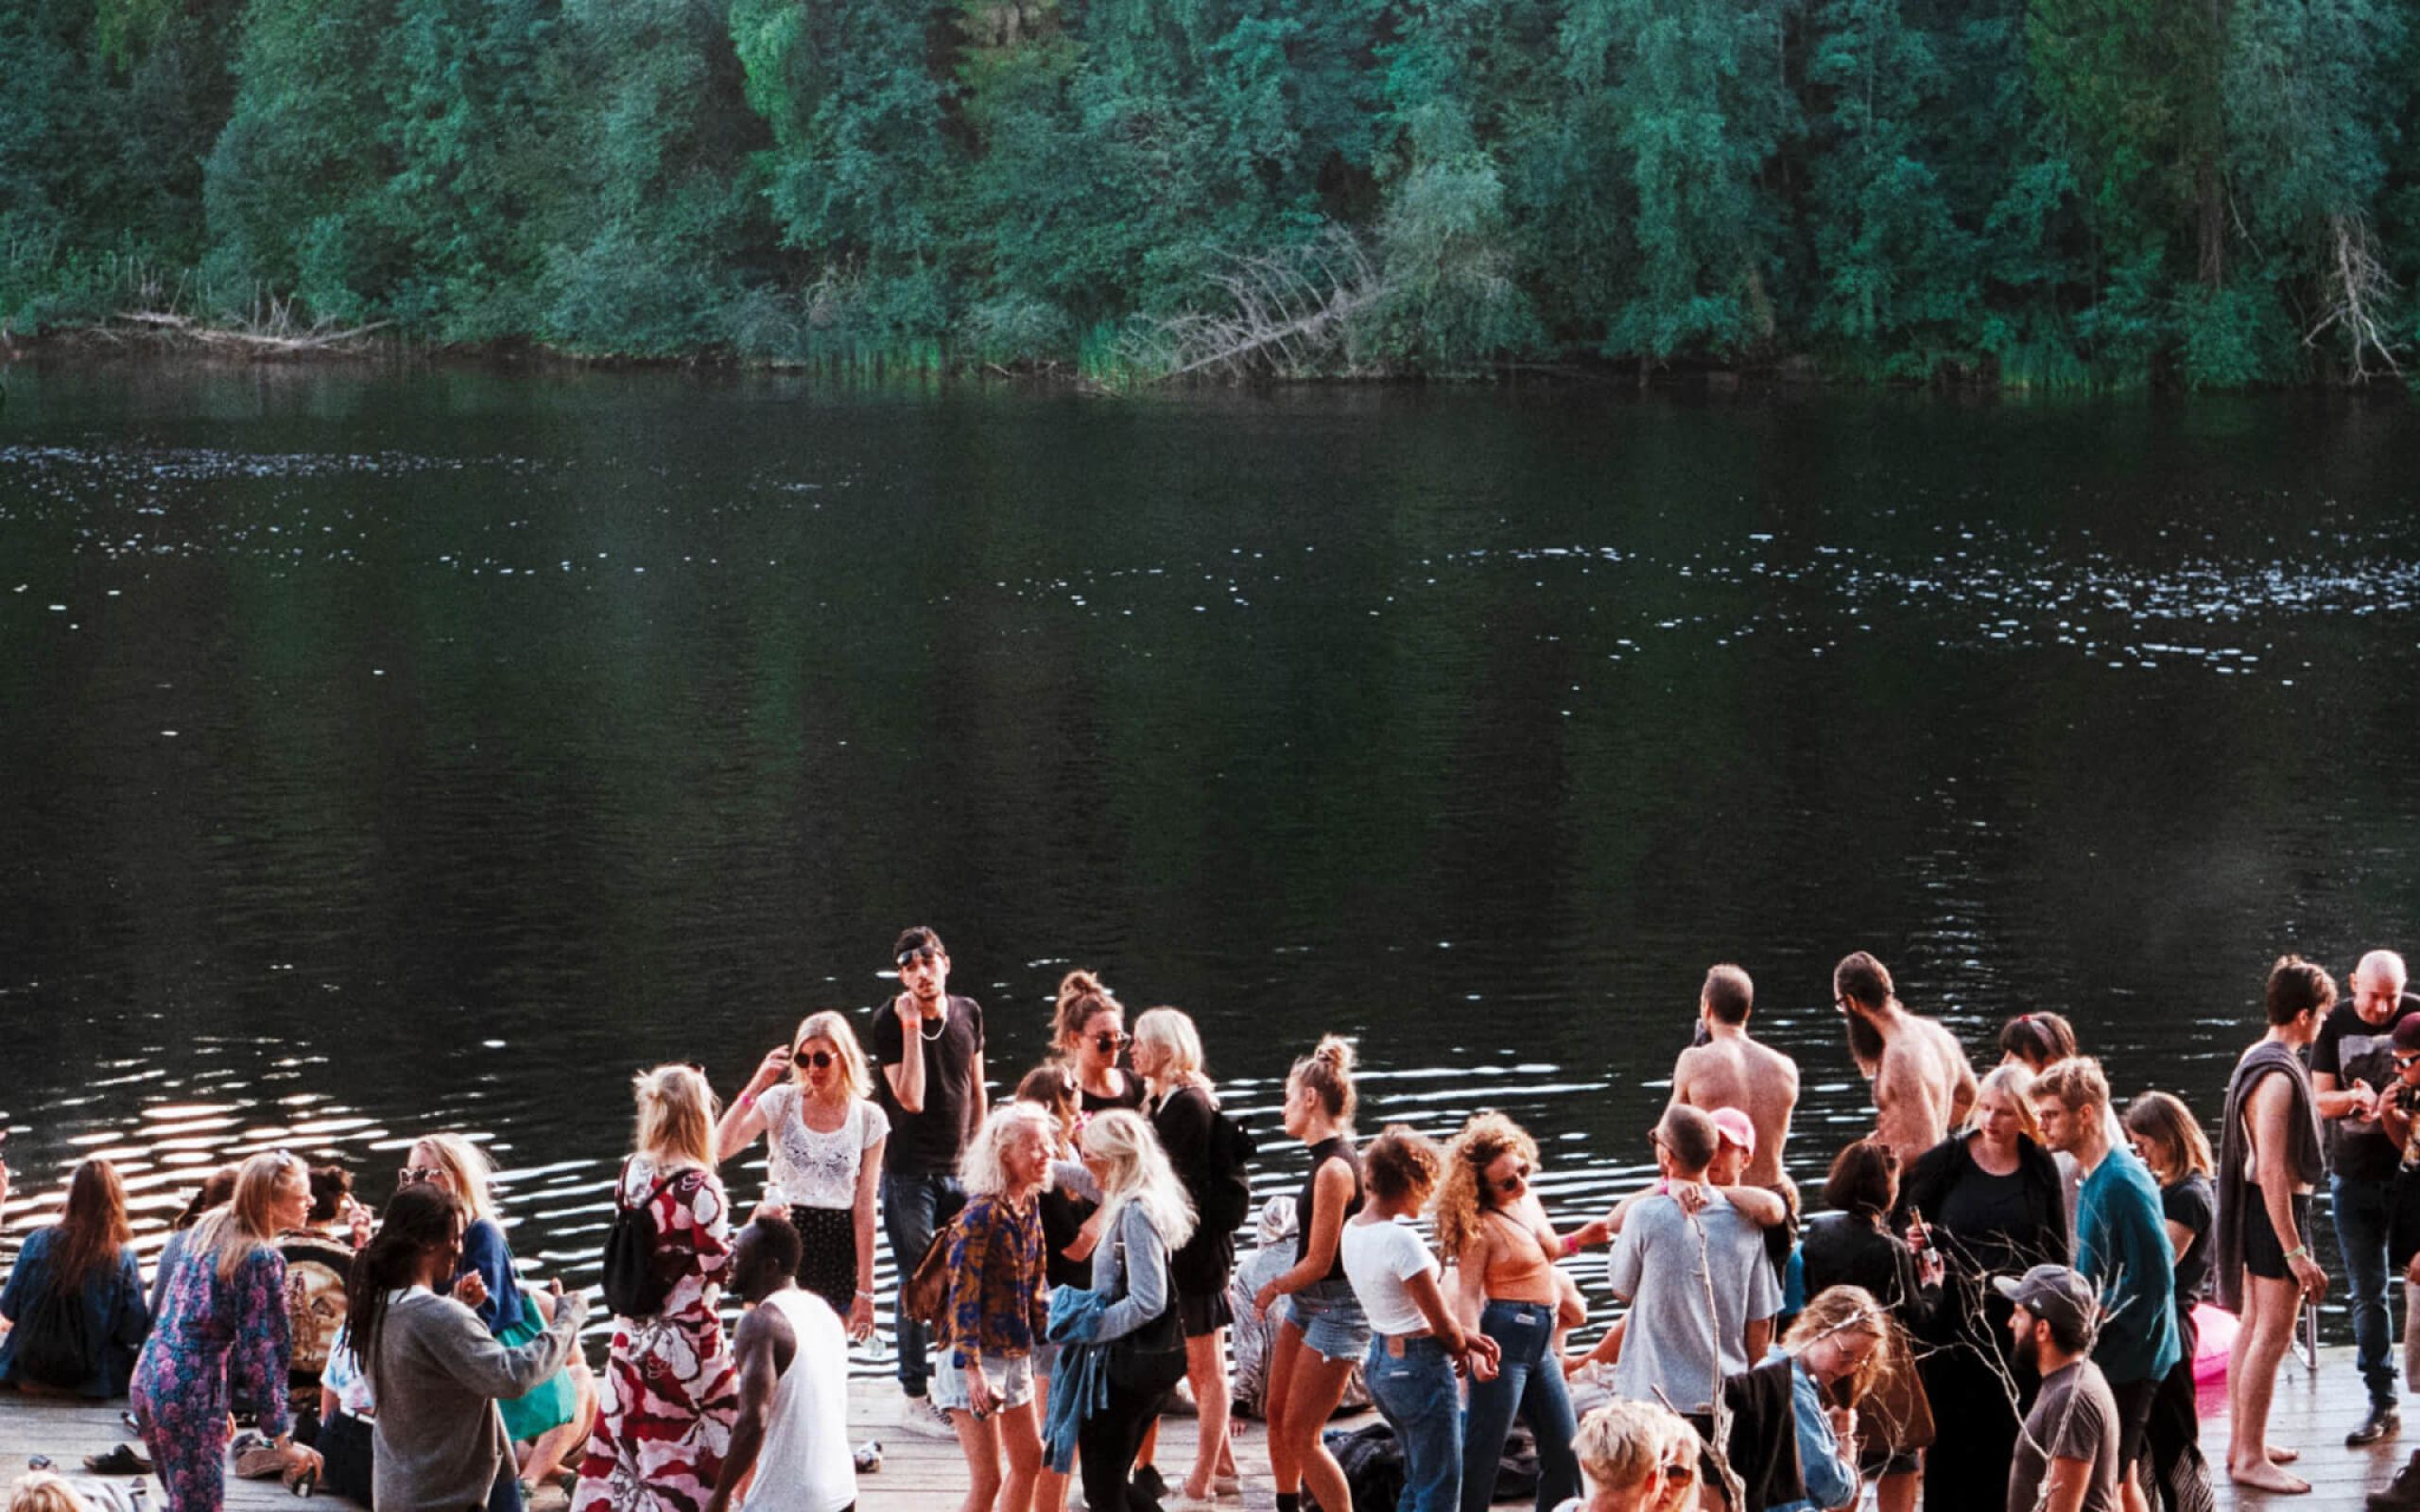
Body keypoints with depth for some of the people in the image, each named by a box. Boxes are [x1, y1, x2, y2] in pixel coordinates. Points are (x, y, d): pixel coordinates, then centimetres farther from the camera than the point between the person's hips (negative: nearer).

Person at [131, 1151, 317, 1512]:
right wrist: (281, 1439, -9)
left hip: (148, 1377, 8)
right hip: (190, 1397, -8)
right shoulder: (262, 1259, -14)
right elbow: (261, 1353, -14)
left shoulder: (209, 1226, 9)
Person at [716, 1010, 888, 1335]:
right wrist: (756, 1086, -20)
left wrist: (865, 1289, -3)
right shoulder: (781, 1102, -1)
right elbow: (721, 1148, -15)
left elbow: (864, 1207, -1)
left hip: (838, 1247, 0)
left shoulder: (870, 1119, 0)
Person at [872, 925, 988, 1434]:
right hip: (909, 1173, -5)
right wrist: (912, 1028, -27)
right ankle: (914, 1399, 7)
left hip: (959, 1169, 5)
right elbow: (911, 1099, -23)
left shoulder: (969, 1013, 4)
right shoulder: (890, 1024, -13)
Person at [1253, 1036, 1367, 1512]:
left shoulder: (1333, 1170, -24)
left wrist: (1273, 1288, -5)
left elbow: (1318, 1262, -21)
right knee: (1277, 1414, 17)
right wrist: (1280, 1288, 10)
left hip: (1336, 1309, -10)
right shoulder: (1330, 1158, 6)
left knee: (1301, 1433, -5)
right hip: (1305, 1304, 10)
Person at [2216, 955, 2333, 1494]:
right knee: (2273, 1335, -7)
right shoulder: (2278, 1077, -23)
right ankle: (2250, 1458, -4)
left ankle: (2241, 1441, 25)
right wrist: (2295, 1253, -26)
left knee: (2252, 1326, 16)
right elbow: (2272, 1172, -26)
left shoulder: (2256, 1058, 9)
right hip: (2280, 1209, -10)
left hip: (2256, 1207, 10)